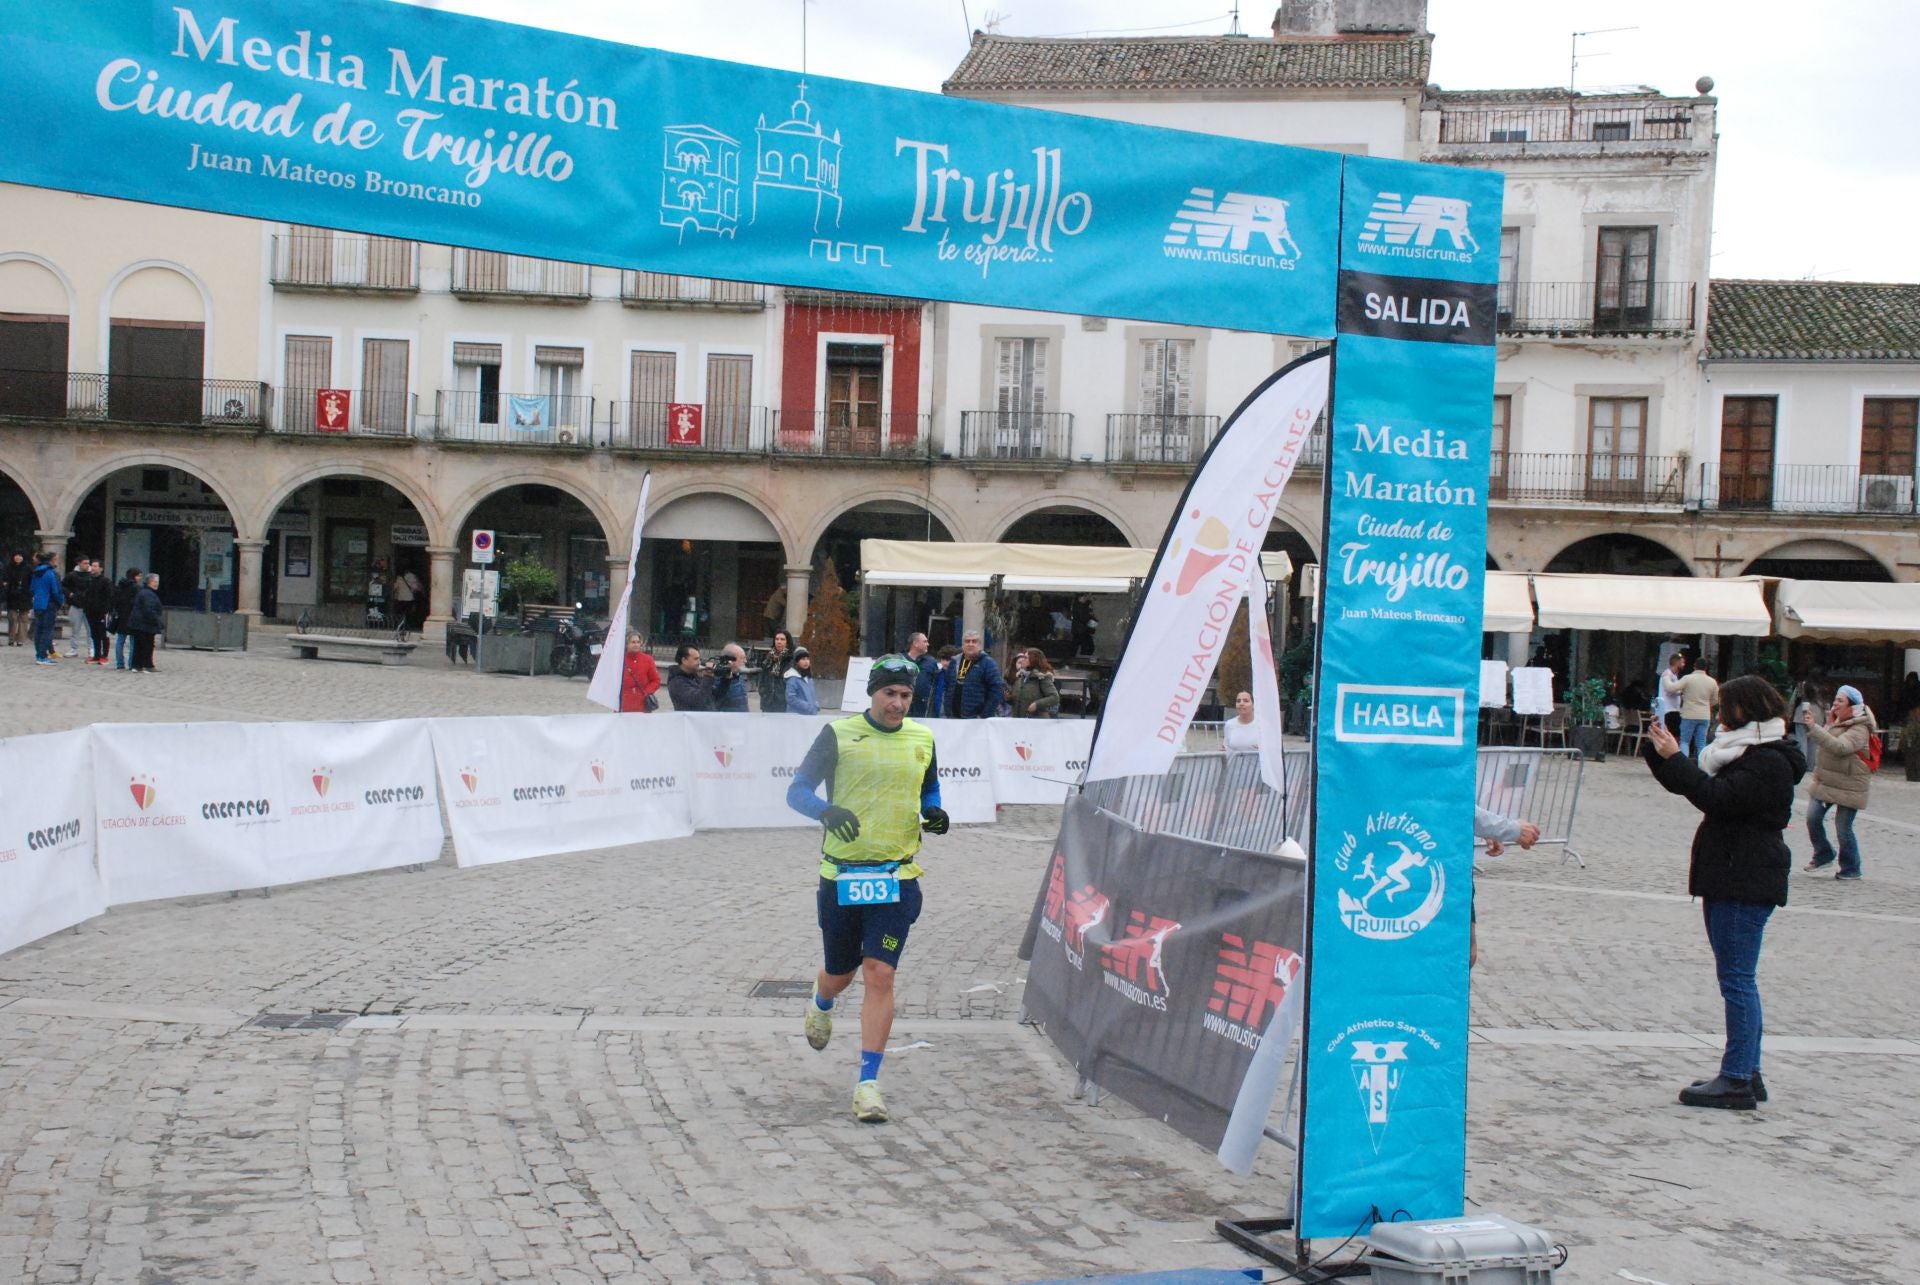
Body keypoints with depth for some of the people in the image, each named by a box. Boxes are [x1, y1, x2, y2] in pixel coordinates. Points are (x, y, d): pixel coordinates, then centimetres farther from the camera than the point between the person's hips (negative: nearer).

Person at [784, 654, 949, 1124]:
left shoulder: (922, 740, 8)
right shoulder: (838, 734, -2)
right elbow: (797, 791, -3)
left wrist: (934, 814, 1)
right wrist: (826, 810, -24)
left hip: (896, 878, 1)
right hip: (841, 875, -1)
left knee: (879, 975, -10)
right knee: (840, 973, 13)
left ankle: (868, 1083, -4)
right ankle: (820, 1006, 51)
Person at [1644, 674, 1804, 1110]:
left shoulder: (1769, 762, -14)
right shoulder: (1748, 754, 18)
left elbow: (1717, 797, -24)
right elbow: (1702, 786, 18)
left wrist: (1673, 758, -19)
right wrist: (1661, 752, 6)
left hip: (1746, 883, -11)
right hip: (1728, 878, 11)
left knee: (1737, 979, -9)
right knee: (1738, 980, 13)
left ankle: (1737, 1081, -6)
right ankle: (1747, 1074, 19)